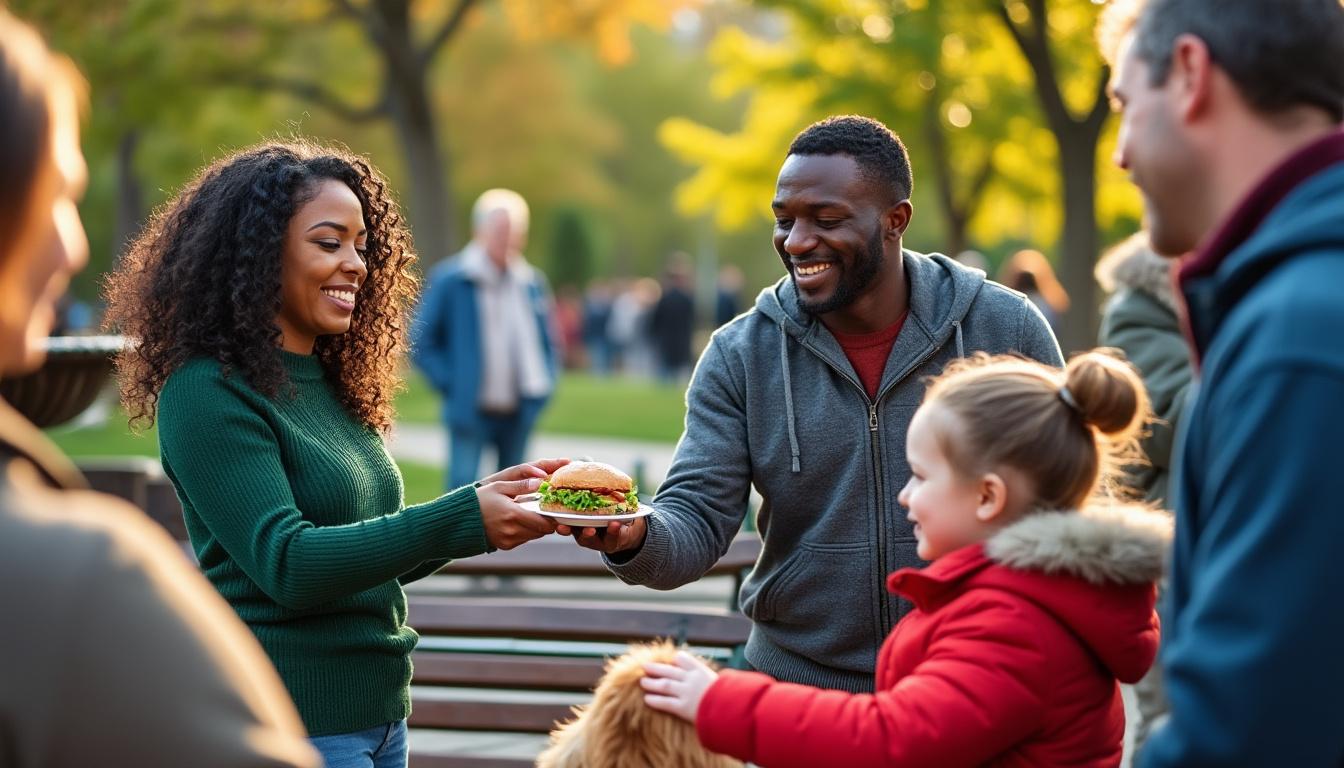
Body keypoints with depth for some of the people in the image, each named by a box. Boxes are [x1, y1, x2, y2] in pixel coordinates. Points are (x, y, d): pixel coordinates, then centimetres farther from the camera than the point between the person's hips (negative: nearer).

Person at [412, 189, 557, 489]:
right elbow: (422, 344, -2)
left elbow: (546, 341, 20)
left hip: (519, 413, 5)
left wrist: (542, 387, 8)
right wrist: (450, 385, -8)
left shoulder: (532, 283, 9)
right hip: (470, 411, -5)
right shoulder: (449, 280, -5)